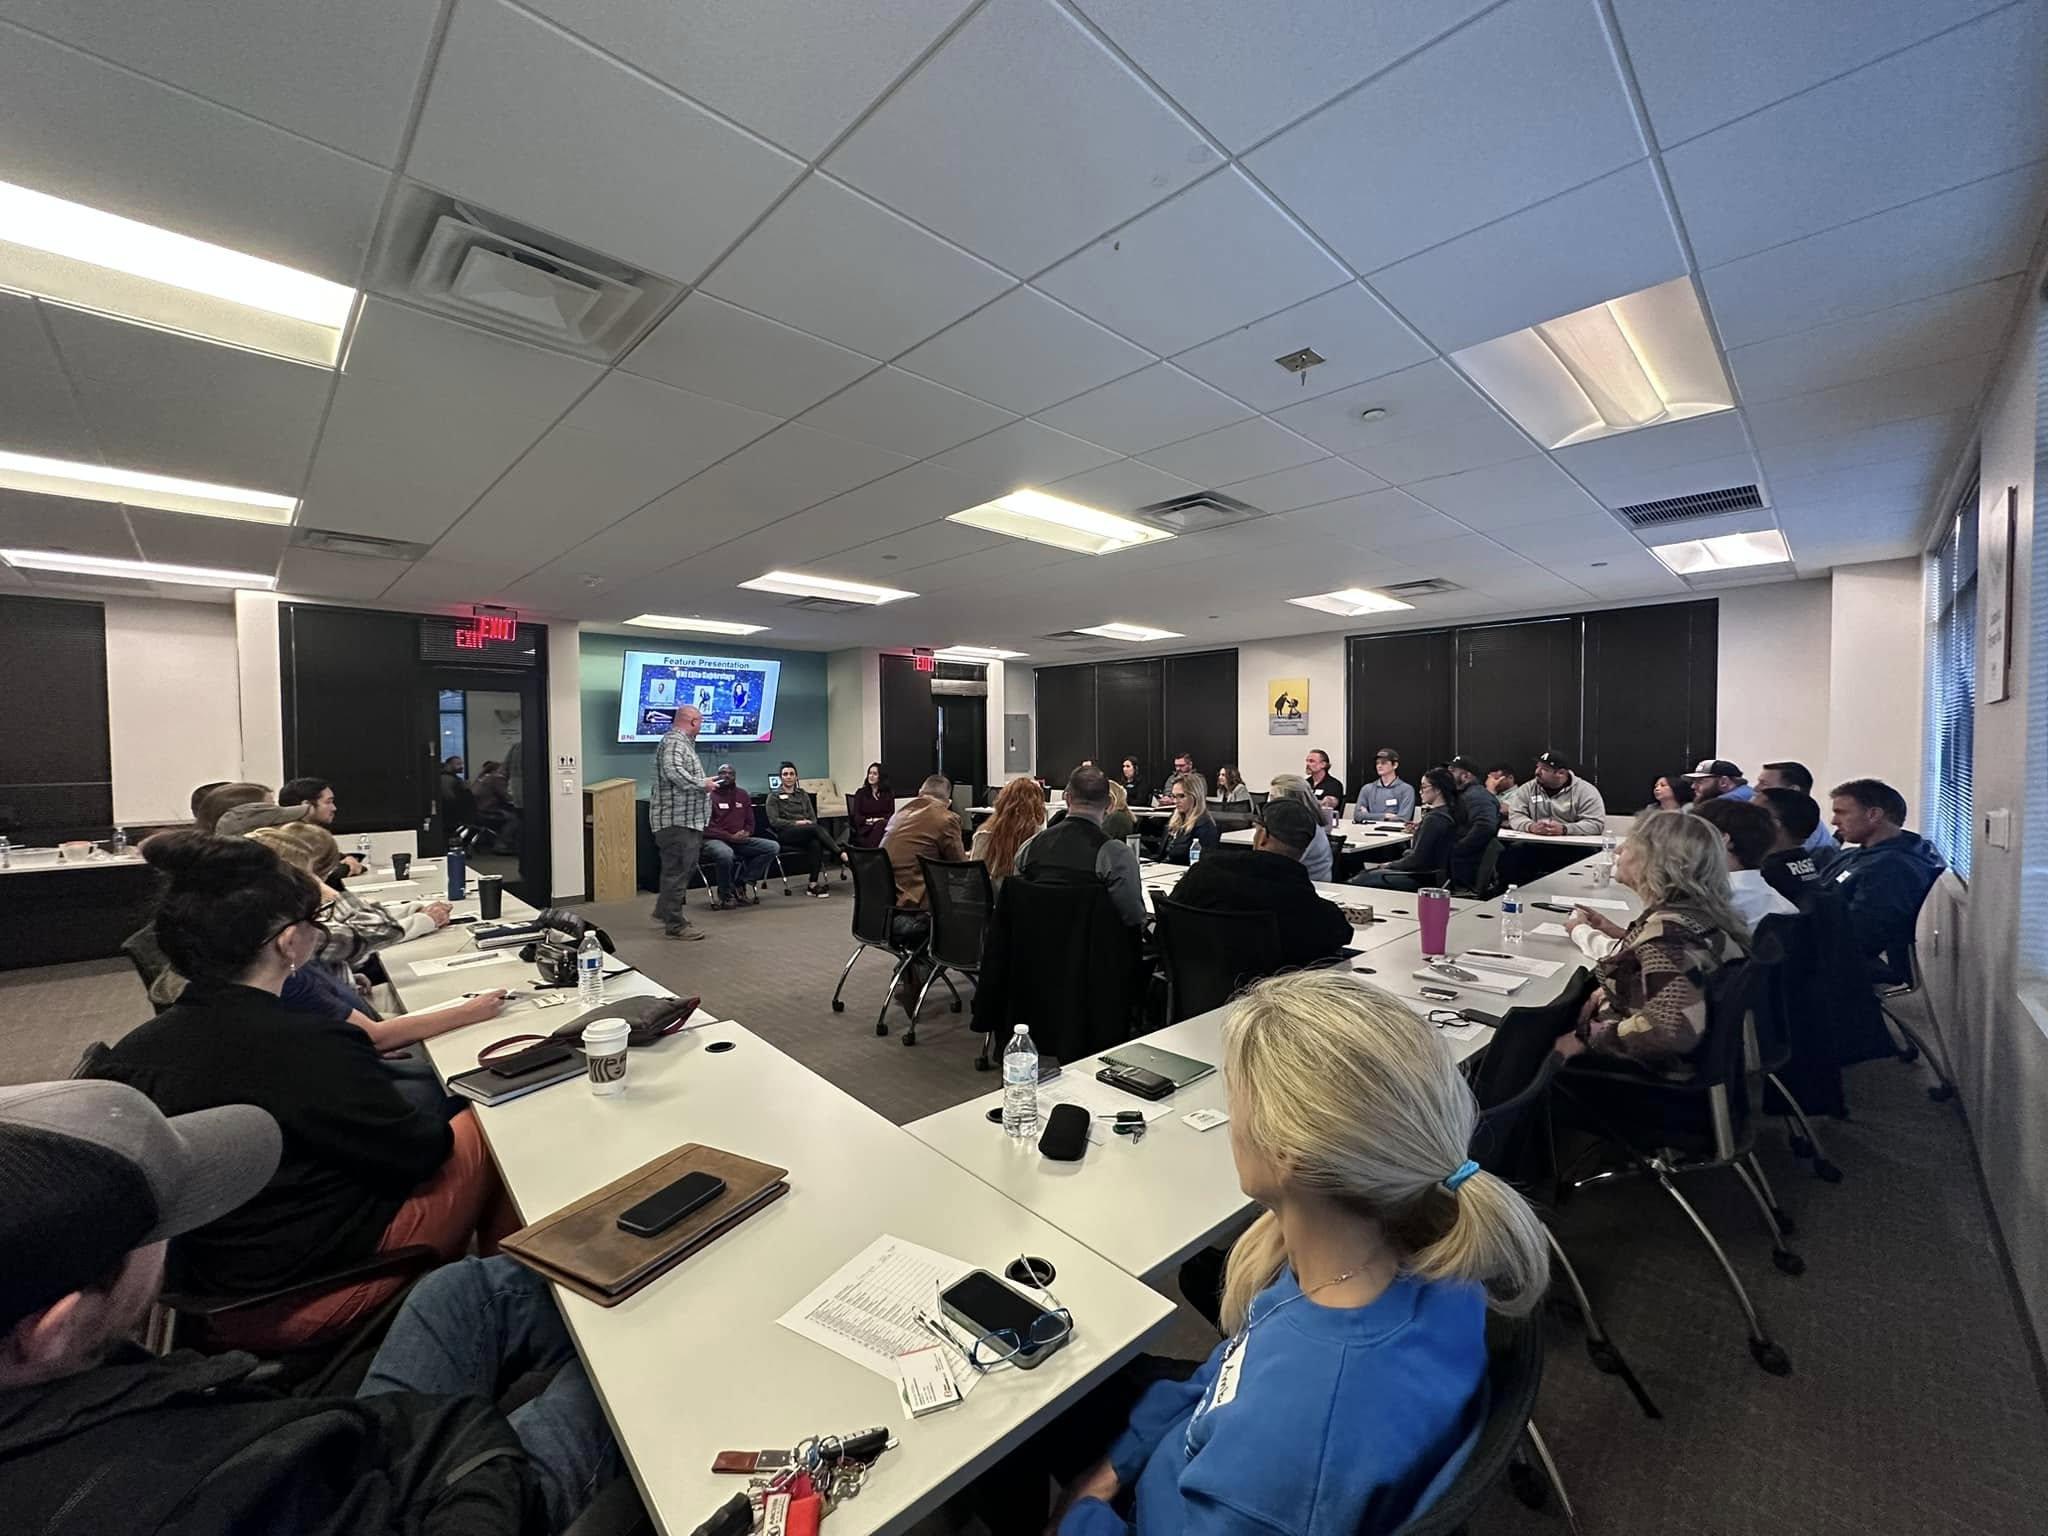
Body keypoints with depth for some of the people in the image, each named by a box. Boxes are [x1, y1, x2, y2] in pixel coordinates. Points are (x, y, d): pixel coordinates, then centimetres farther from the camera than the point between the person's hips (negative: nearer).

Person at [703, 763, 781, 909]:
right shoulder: (709, 795, -5)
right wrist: (730, 836, -18)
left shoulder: (743, 795, 14)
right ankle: (726, 894, -13)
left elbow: (750, 822, 19)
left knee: (773, 847, -13)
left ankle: (741, 885, -14)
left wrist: (746, 833, -4)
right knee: (726, 854, -41)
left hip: (739, 840, 6)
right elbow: (705, 828, -11)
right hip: (714, 840, -6)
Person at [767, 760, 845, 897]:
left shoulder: (803, 794, 23)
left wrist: (809, 823, -7)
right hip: (786, 834, -3)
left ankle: (813, 884, -40)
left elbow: (813, 817, 17)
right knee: (815, 829, -35)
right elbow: (774, 821, -3)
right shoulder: (774, 796, 10)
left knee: (815, 843, -36)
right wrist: (796, 823, -14)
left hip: (808, 833, 4)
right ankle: (841, 854, -39)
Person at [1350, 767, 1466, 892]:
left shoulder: (1434, 818, -21)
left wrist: (1389, 865, -7)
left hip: (1423, 878, -10)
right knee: (1365, 873, 16)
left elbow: (1416, 860, -21)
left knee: (1357, 881, -8)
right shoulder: (1453, 812, 7)